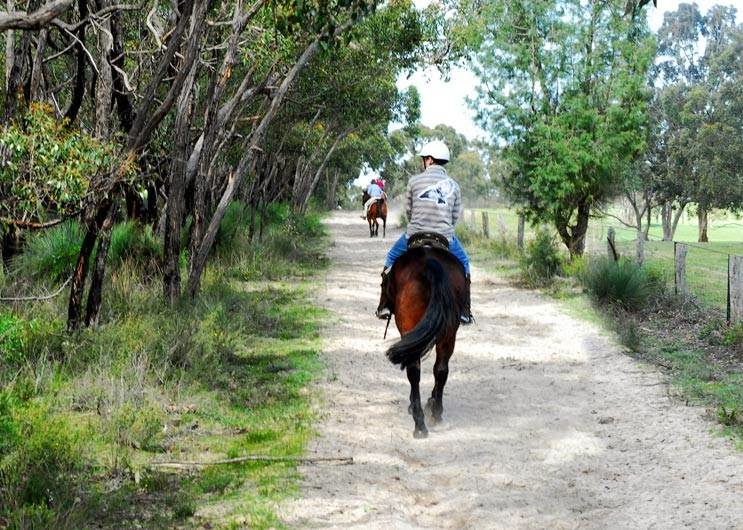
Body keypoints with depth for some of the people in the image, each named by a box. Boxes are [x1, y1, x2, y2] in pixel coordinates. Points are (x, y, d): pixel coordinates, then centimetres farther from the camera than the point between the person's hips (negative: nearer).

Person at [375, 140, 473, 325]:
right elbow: (456, 215, 7)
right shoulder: (453, 185, 2)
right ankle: (464, 312, 20)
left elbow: (408, 209, 7)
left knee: (392, 259, 26)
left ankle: (384, 306, 22)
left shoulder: (414, 181, -3)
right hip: (445, 238, 1)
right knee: (463, 263, 27)